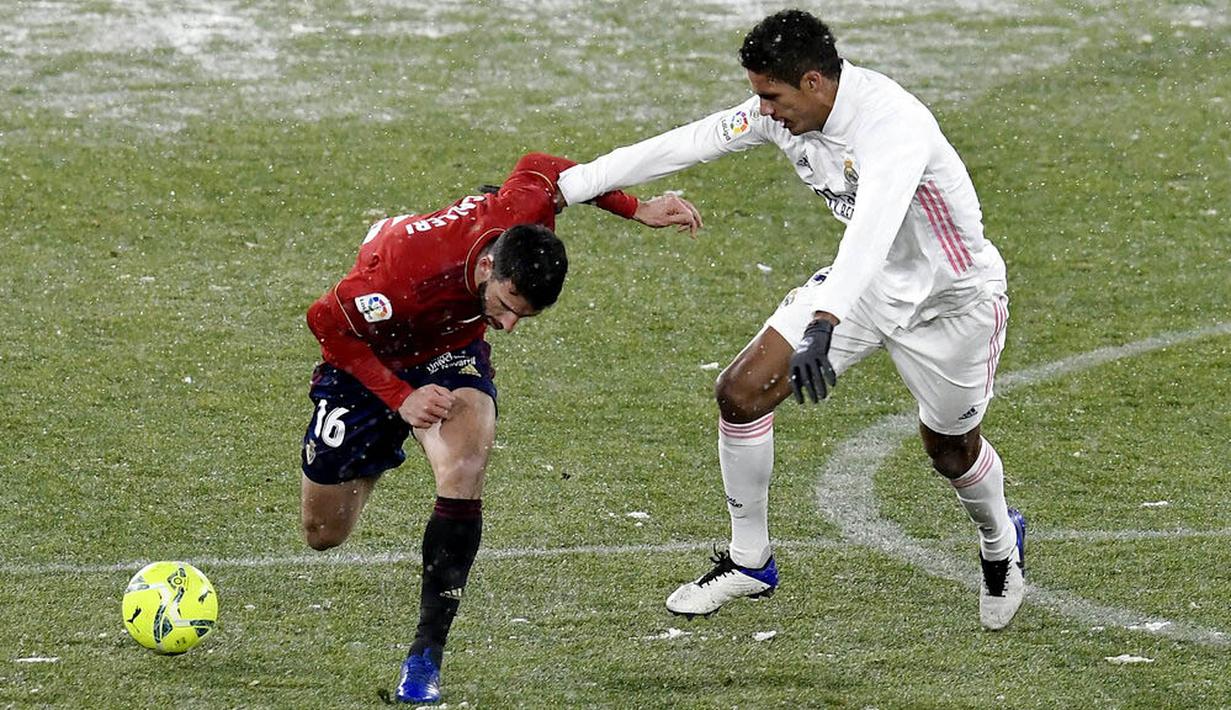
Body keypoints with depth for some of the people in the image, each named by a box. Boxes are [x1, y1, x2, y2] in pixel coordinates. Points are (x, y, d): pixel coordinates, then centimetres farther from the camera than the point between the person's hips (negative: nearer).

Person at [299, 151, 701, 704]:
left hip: (452, 356, 2)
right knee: (324, 534, 8)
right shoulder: (406, 273, -43)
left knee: (462, 478, -29)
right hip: (367, 360, -2)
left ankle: (426, 655, -21)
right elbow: (326, 321, -26)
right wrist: (400, 399, -31)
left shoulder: (524, 214, -31)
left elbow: (539, 170, -6)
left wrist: (637, 209, -7)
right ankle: (377, 456, 46)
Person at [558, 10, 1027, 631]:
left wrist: (825, 322, -66)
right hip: (863, 279, 6)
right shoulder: (782, 111, -13)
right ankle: (748, 562, 10)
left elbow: (874, 223, -52)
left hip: (952, 295, -6)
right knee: (741, 391, -7)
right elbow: (682, 147, -7)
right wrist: (562, 188, -7)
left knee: (950, 448, 11)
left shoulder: (892, 124, -36)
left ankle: (1000, 544, 46)